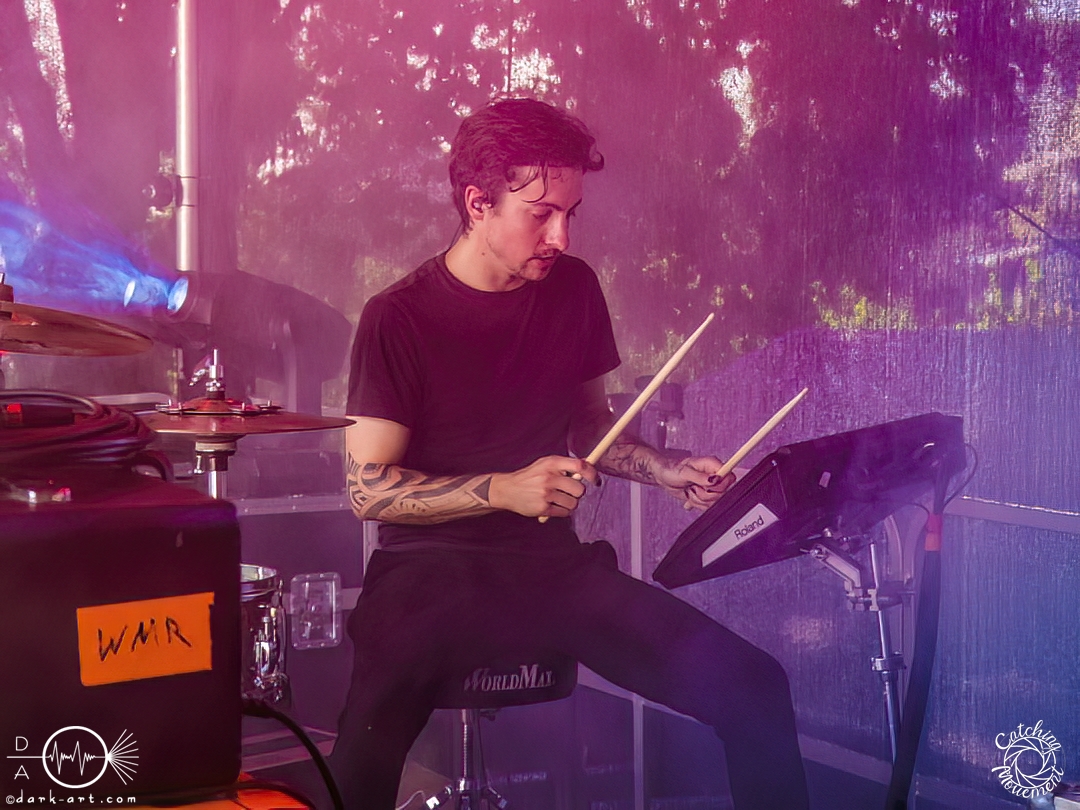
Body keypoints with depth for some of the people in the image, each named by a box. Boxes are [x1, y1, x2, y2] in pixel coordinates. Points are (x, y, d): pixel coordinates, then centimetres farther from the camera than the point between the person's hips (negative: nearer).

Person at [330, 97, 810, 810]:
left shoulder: (574, 290, 7)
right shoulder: (400, 318, -7)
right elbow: (369, 489, -8)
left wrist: (672, 472, 3)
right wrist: (504, 490, -19)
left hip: (554, 563, 5)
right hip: (432, 570, -4)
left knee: (752, 687, -13)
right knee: (372, 736, -36)